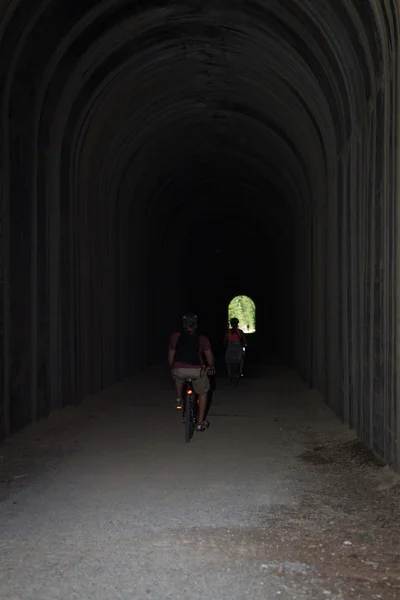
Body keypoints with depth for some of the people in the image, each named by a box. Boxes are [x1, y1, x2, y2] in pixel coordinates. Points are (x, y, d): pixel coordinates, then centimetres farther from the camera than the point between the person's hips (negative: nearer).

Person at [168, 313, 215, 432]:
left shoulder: (175, 337, 11)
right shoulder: (202, 339, 7)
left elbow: (171, 356, 16)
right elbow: (209, 356, 8)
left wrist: (172, 369, 33)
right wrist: (211, 367, 28)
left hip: (179, 369, 1)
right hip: (197, 370, -1)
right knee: (202, 393, 24)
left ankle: (179, 399, 31)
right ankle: (200, 422, 24)